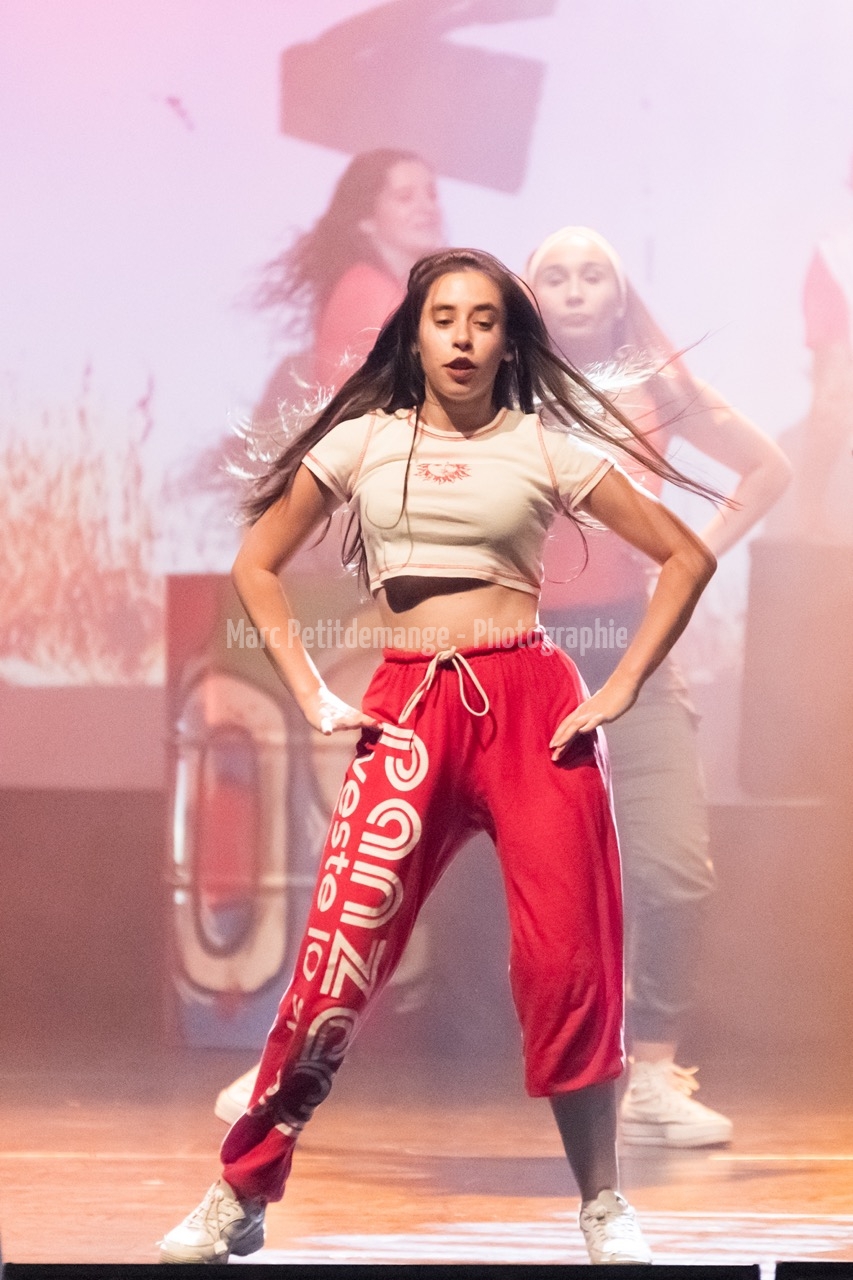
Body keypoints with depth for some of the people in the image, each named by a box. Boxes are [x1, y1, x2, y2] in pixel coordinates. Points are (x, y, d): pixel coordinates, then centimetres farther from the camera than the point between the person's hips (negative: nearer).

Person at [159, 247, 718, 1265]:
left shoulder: (547, 449, 7)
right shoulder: (360, 443, 10)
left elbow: (686, 557, 8)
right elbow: (257, 567, 16)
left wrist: (621, 689, 0)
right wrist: (310, 693, 5)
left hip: (532, 703, 0)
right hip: (407, 709, 0)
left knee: (568, 959, -8)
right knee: (340, 951, -11)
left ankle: (604, 1206, 6)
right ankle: (239, 1198, -2)